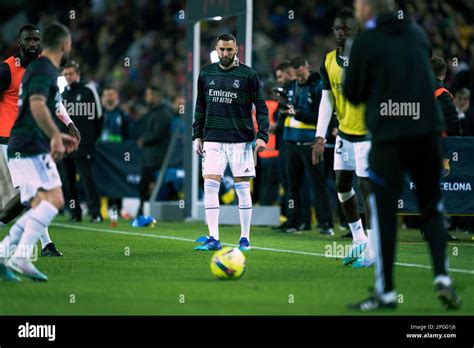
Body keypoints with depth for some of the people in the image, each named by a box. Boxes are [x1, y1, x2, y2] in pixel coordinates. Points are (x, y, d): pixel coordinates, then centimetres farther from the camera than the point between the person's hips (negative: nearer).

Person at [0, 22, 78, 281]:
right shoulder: (44, 70, -10)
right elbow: (37, 105, -27)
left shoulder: (39, 69, 22)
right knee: (54, 199, -17)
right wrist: (56, 137, -30)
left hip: (21, 150, 10)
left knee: (40, 207, 9)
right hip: (32, 148, -10)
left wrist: (56, 137, 33)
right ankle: (21, 256, -23)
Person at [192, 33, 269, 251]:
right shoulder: (206, 73, 9)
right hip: (213, 139, 3)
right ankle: (213, 239, -3)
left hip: (240, 140, -3)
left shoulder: (248, 75, -1)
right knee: (210, 186, -5)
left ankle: (245, 239, 9)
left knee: (242, 188, 1)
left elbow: (261, 108, -1)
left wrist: (262, 135, -12)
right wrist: (197, 135, 11)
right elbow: (200, 107, 16)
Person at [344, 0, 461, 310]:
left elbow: (352, 95, 0)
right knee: (432, 209, 14)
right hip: (429, 131, 5)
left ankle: (386, 292, 2)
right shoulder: (417, 33, 10)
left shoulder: (365, 42, -6)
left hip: (389, 136, -5)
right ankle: (443, 277, 1)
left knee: (383, 213, 2)